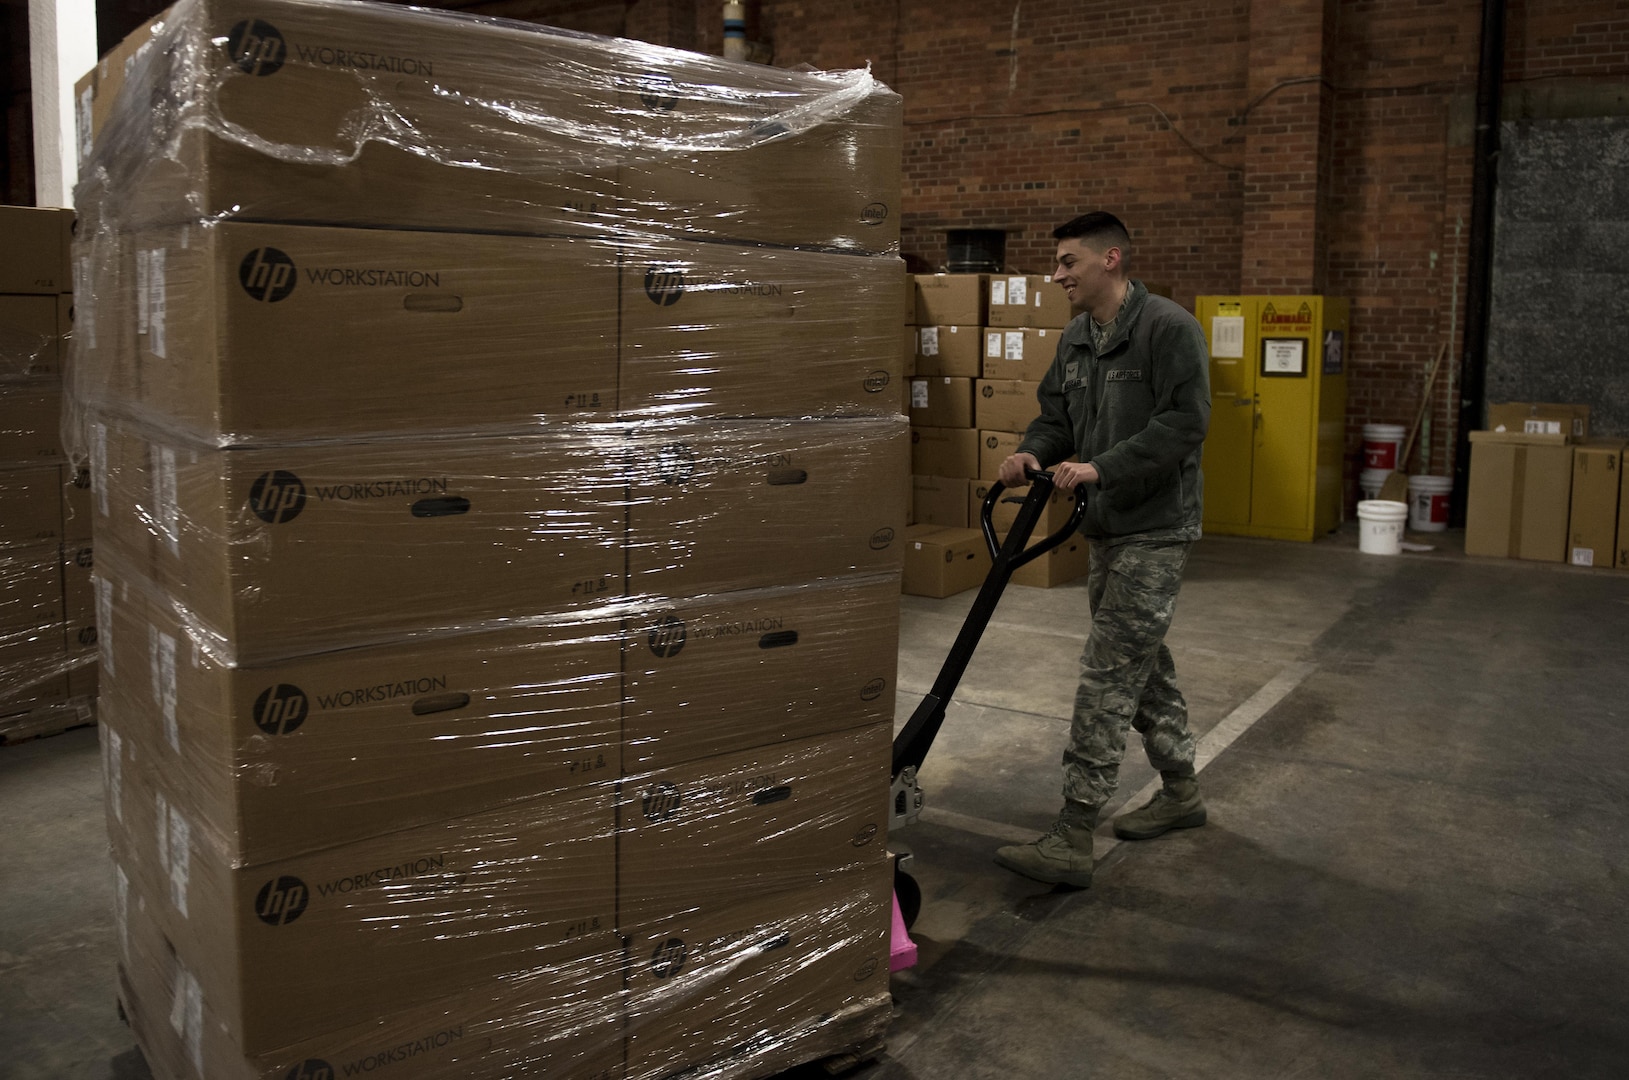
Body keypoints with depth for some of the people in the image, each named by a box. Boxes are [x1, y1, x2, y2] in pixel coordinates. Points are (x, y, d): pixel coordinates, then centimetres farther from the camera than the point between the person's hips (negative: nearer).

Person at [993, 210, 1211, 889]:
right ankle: (1181, 793, 36)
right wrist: (1032, 453, -8)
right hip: (1107, 529, 9)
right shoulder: (1077, 339, 12)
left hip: (1155, 532, -9)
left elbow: (1183, 423, -22)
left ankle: (1071, 841, -9)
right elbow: (1056, 415, 14)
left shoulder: (1169, 329, -14)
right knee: (1142, 664, 19)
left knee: (1107, 677, -11)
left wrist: (1101, 468, -28)